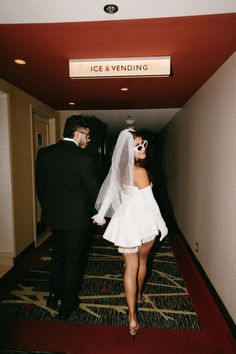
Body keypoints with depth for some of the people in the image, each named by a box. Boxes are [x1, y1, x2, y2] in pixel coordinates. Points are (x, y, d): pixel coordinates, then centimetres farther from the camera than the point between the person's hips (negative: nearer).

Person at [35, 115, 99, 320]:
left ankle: (54, 295, 40)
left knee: (58, 253, 26)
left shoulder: (44, 153, -3)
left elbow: (40, 186, 4)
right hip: (76, 217, -5)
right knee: (72, 259, 13)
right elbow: (93, 190, -10)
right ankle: (67, 305, 31)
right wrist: (96, 214, 7)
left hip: (53, 216, 5)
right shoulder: (83, 158, -19)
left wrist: (48, 208, 17)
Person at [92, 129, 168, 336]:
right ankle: (138, 296, 46)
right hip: (143, 220, -4)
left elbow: (110, 192, 8)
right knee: (142, 260, 23)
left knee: (131, 267, 10)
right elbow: (149, 202, -18)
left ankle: (132, 316, 10)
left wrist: (100, 214, 17)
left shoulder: (120, 169, 1)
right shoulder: (140, 171, -19)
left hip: (125, 220, 4)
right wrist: (161, 224, -7)